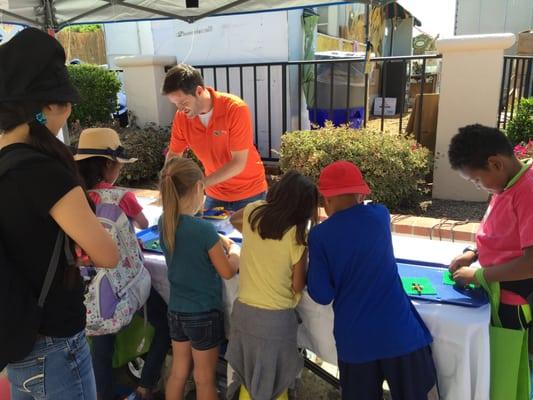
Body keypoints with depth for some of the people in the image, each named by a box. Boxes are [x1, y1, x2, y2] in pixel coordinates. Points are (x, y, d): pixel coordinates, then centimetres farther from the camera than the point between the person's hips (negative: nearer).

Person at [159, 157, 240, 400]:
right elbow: (228, 272, -14)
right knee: (204, 380, 13)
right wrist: (235, 251, 3)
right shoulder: (203, 229, -26)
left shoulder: (164, 222, -6)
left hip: (176, 310, 6)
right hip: (204, 314, -6)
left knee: (178, 372, 22)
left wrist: (221, 242, 3)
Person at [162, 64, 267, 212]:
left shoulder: (236, 109, -23)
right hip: (215, 195, 4)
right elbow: (173, 155, 4)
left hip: (249, 193, -3)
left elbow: (238, 163, -24)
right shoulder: (181, 117, -10)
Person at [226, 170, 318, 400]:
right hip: (276, 319, -4)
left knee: (247, 378, 22)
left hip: (243, 311, 5)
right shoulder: (296, 235, -16)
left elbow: (234, 219, 22)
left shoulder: (254, 213, -3)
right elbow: (298, 286, -9)